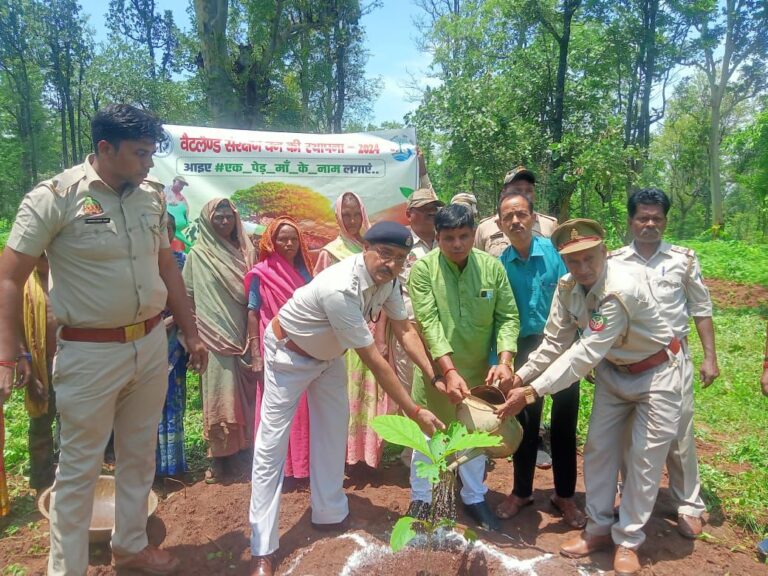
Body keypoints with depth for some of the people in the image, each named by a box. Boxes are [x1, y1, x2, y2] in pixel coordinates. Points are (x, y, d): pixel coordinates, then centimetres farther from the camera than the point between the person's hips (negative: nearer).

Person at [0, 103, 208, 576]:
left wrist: (191, 333, 15)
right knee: (80, 466, 9)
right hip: (89, 353, -5)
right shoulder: (55, 197, -12)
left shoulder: (152, 196, 3)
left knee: (140, 454, 18)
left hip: (151, 344, 5)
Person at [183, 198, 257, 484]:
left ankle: (240, 452, 23)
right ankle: (221, 459, 11)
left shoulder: (245, 252, 8)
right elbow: (187, 297, 1)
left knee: (241, 398, 10)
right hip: (214, 338, -3)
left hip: (242, 335, 3)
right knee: (219, 399, 1)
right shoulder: (197, 254, 0)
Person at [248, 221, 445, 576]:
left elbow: (405, 330, -10)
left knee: (333, 431, 13)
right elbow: (373, 360, -36)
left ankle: (330, 514, 31)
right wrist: (414, 412, -31)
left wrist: (435, 376, -23)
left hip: (328, 353, 8)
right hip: (289, 354, -8)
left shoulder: (387, 279, -15)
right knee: (271, 444, -5)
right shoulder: (341, 289, -39)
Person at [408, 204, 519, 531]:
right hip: (436, 369, -2)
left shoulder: (492, 267, -9)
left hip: (478, 369, 3)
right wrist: (449, 371, -29)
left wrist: (504, 361, -22)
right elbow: (429, 322, -22)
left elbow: (508, 317, -8)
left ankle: (474, 497, 39)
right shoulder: (423, 268, -16)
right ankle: (421, 498, 34)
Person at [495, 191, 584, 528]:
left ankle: (564, 495, 30)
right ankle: (521, 491, 34)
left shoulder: (554, 252, -13)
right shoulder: (500, 264, -7)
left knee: (564, 424, 10)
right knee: (525, 423, 15)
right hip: (525, 348, 2)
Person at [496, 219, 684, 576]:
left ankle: (628, 541, 17)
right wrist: (520, 377, -14)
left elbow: (585, 353, -37)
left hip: (655, 371, -6)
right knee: (598, 447, 8)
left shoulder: (620, 291, -35)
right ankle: (599, 529, 23)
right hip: (613, 371, 6)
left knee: (645, 457, 1)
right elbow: (555, 342, -6)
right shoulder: (567, 287, -13)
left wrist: (532, 392, -37)